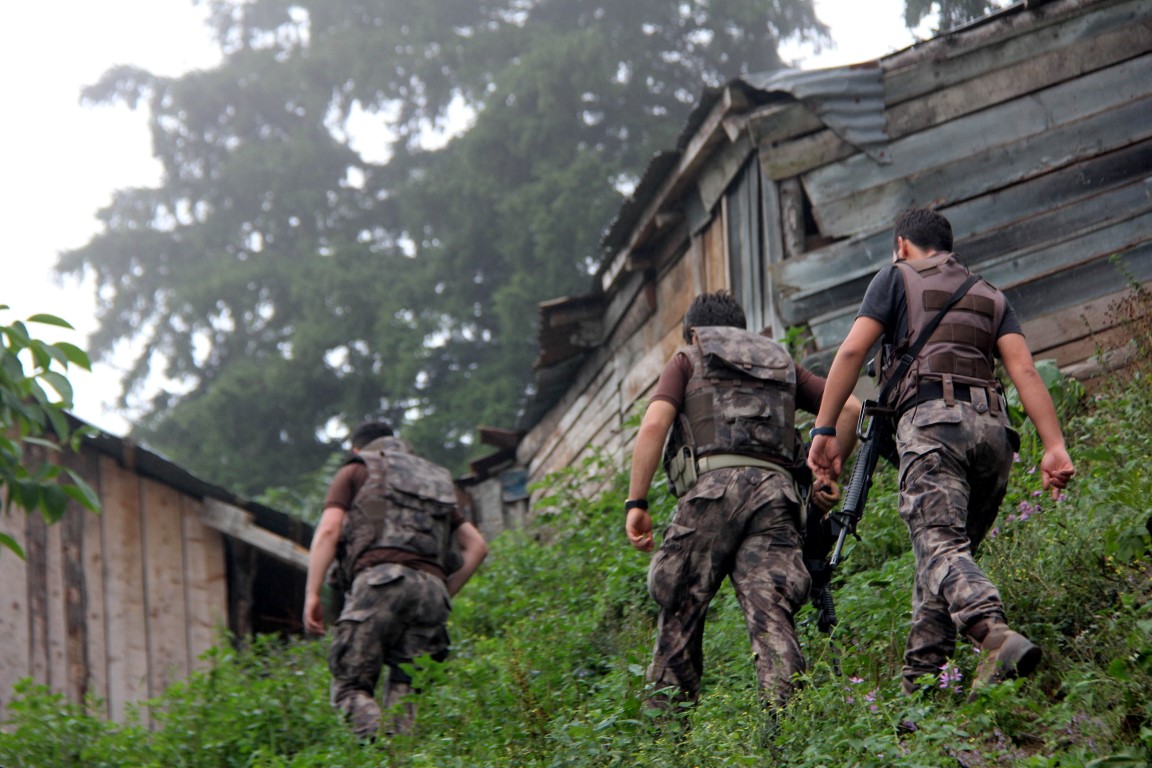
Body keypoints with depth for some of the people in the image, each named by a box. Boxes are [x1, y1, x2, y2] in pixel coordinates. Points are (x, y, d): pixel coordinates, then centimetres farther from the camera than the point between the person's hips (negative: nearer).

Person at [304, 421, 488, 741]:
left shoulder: (356, 471, 21)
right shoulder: (438, 481, 35)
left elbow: (328, 530, 5)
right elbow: (476, 546, 25)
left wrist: (312, 593, 0)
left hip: (379, 578, -4)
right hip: (431, 586, 4)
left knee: (350, 685, -6)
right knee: (402, 693, 3)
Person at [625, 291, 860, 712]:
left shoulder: (688, 361, 20)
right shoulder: (782, 362, 31)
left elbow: (654, 424, 3)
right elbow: (849, 408, 21)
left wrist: (636, 502, 1)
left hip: (713, 485, -3)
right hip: (775, 490, 3)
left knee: (681, 607, 8)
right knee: (771, 612, -7)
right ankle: (783, 709, -27)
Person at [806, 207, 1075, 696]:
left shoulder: (898, 277, 18)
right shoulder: (990, 295, 28)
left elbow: (853, 351, 4)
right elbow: (1024, 369, 12)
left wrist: (824, 430, 4)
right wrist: (1054, 446, 2)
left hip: (932, 420, -5)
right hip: (992, 426, 5)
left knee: (940, 547, -19)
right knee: (948, 549, 12)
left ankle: (997, 636, -45)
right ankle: (918, 682, 3)